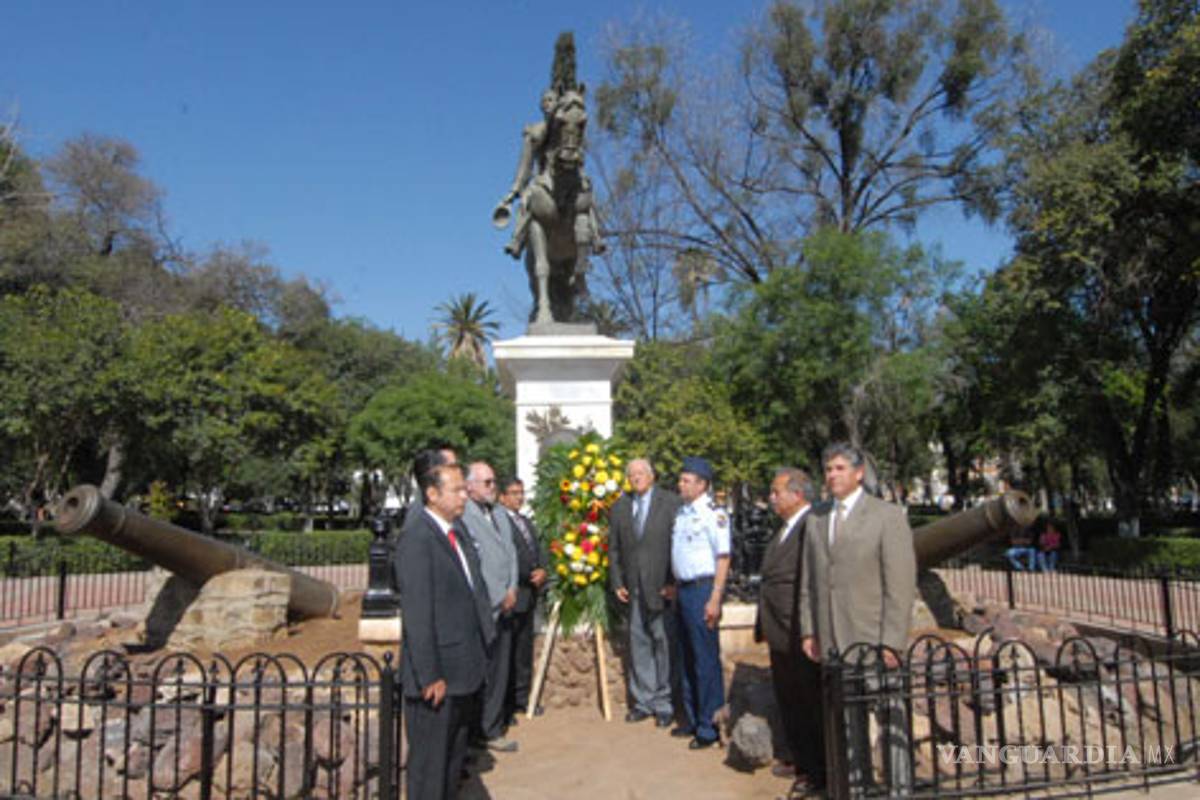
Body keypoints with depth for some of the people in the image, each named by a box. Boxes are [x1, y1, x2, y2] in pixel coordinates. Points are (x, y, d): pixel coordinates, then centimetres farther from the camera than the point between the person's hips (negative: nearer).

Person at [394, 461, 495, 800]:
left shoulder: (456, 533, 10)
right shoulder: (417, 539, -18)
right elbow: (417, 615, -20)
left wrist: (481, 650, 10)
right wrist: (430, 676, -19)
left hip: (464, 670, 9)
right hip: (437, 675, -8)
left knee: (455, 753, 22)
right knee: (429, 760, 7)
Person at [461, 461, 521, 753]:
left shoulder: (500, 515, 15)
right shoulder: (463, 518, -13)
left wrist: (512, 590, 2)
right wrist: (500, 598, -11)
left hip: (503, 608, 8)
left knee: (500, 672, 13)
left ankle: (492, 730, 24)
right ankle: (480, 732, 13)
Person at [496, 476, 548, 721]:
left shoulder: (527, 522, 18)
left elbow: (538, 551, 18)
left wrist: (542, 570, -2)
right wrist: (530, 576, -12)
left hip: (529, 595, 8)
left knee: (525, 648, 13)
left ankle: (521, 696, 22)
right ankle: (504, 703, 6)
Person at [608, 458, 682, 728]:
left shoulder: (671, 502, -2)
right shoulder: (619, 507, 10)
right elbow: (614, 549, 13)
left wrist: (674, 582, -10)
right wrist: (617, 582, 4)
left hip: (662, 587, -4)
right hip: (633, 588, 4)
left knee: (664, 644, 2)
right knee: (638, 645, 10)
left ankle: (664, 704, 14)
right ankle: (643, 701, 21)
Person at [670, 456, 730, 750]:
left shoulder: (713, 514, -13)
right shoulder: (681, 511, 11)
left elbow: (723, 559, -15)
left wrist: (714, 600, -18)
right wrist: (674, 587, 11)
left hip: (702, 589, -8)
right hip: (682, 589, 8)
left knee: (705, 659, -2)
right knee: (686, 656, 17)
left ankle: (709, 727, 10)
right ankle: (692, 719, 31)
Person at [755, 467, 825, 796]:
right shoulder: (784, 529, 12)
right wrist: (763, 624, 15)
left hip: (801, 636, -9)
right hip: (781, 636, 9)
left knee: (812, 704, 7)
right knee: (788, 702, 20)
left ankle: (818, 772, 23)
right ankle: (802, 761, 36)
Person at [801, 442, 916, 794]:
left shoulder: (888, 516, -4)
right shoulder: (816, 520, 12)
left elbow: (901, 584, -9)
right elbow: (808, 583, 15)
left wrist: (891, 642, -14)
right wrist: (808, 630, 7)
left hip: (874, 641, -4)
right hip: (833, 642, 5)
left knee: (890, 719, 2)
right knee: (848, 722, 13)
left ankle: (900, 788, 16)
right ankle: (856, 785, 26)